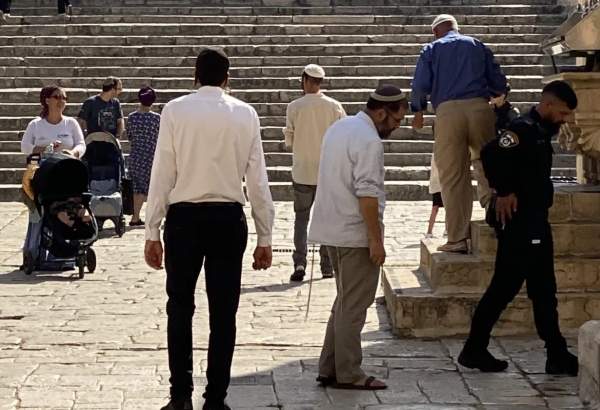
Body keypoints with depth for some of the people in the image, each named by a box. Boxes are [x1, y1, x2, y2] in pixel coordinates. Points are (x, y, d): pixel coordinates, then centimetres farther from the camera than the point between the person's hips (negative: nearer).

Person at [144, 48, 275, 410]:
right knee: (223, 312, 8)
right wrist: (265, 237, 6)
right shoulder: (245, 114, 1)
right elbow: (257, 179, 0)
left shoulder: (175, 111, -2)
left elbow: (163, 174, -4)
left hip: (184, 217, 0)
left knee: (180, 308, 12)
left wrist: (153, 232, 1)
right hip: (228, 219, 1)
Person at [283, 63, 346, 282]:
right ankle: (327, 266, 14)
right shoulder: (334, 106, -5)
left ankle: (299, 262, -6)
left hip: (302, 172, -1)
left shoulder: (295, 107, -8)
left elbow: (289, 140, -3)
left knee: (301, 217, 9)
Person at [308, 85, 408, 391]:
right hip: (355, 234, -9)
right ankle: (348, 374, 4)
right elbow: (367, 194, -22)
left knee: (346, 301, 16)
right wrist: (376, 240, -18)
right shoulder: (369, 141, -17)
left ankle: (329, 368, 18)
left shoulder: (338, 127, 14)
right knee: (354, 306, -2)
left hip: (333, 229, 10)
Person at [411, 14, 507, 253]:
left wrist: (418, 111, 19)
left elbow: (420, 85, 2)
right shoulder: (478, 46, 19)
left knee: (453, 178, 1)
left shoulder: (431, 49, 14)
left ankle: (457, 240, 1)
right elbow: (499, 83, 14)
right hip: (480, 108, 1)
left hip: (447, 110, -1)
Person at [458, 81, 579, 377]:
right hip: (519, 225, -10)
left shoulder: (541, 132, 13)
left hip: (536, 224, 10)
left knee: (544, 291, 10)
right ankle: (474, 350, 9)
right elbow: (491, 154, -31)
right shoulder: (524, 129, -16)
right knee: (504, 288, -2)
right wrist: (504, 192, -22)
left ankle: (557, 357, 15)